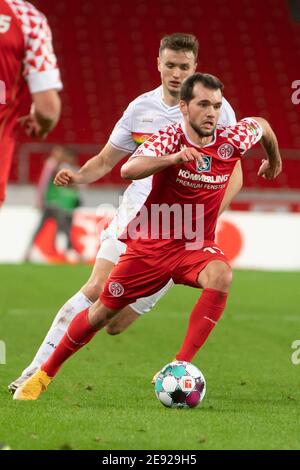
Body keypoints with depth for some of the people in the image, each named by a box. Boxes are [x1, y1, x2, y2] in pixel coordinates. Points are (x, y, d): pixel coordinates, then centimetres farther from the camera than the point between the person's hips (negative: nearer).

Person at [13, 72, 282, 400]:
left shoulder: (232, 140, -10)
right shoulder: (170, 137, -18)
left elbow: (260, 124, 14)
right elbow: (128, 170, -37)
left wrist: (274, 159, 30)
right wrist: (172, 158, -51)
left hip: (195, 245, 1)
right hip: (150, 243, -1)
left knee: (221, 276, -32)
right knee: (103, 310, 4)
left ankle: (182, 366, -26)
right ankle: (44, 374, 25)